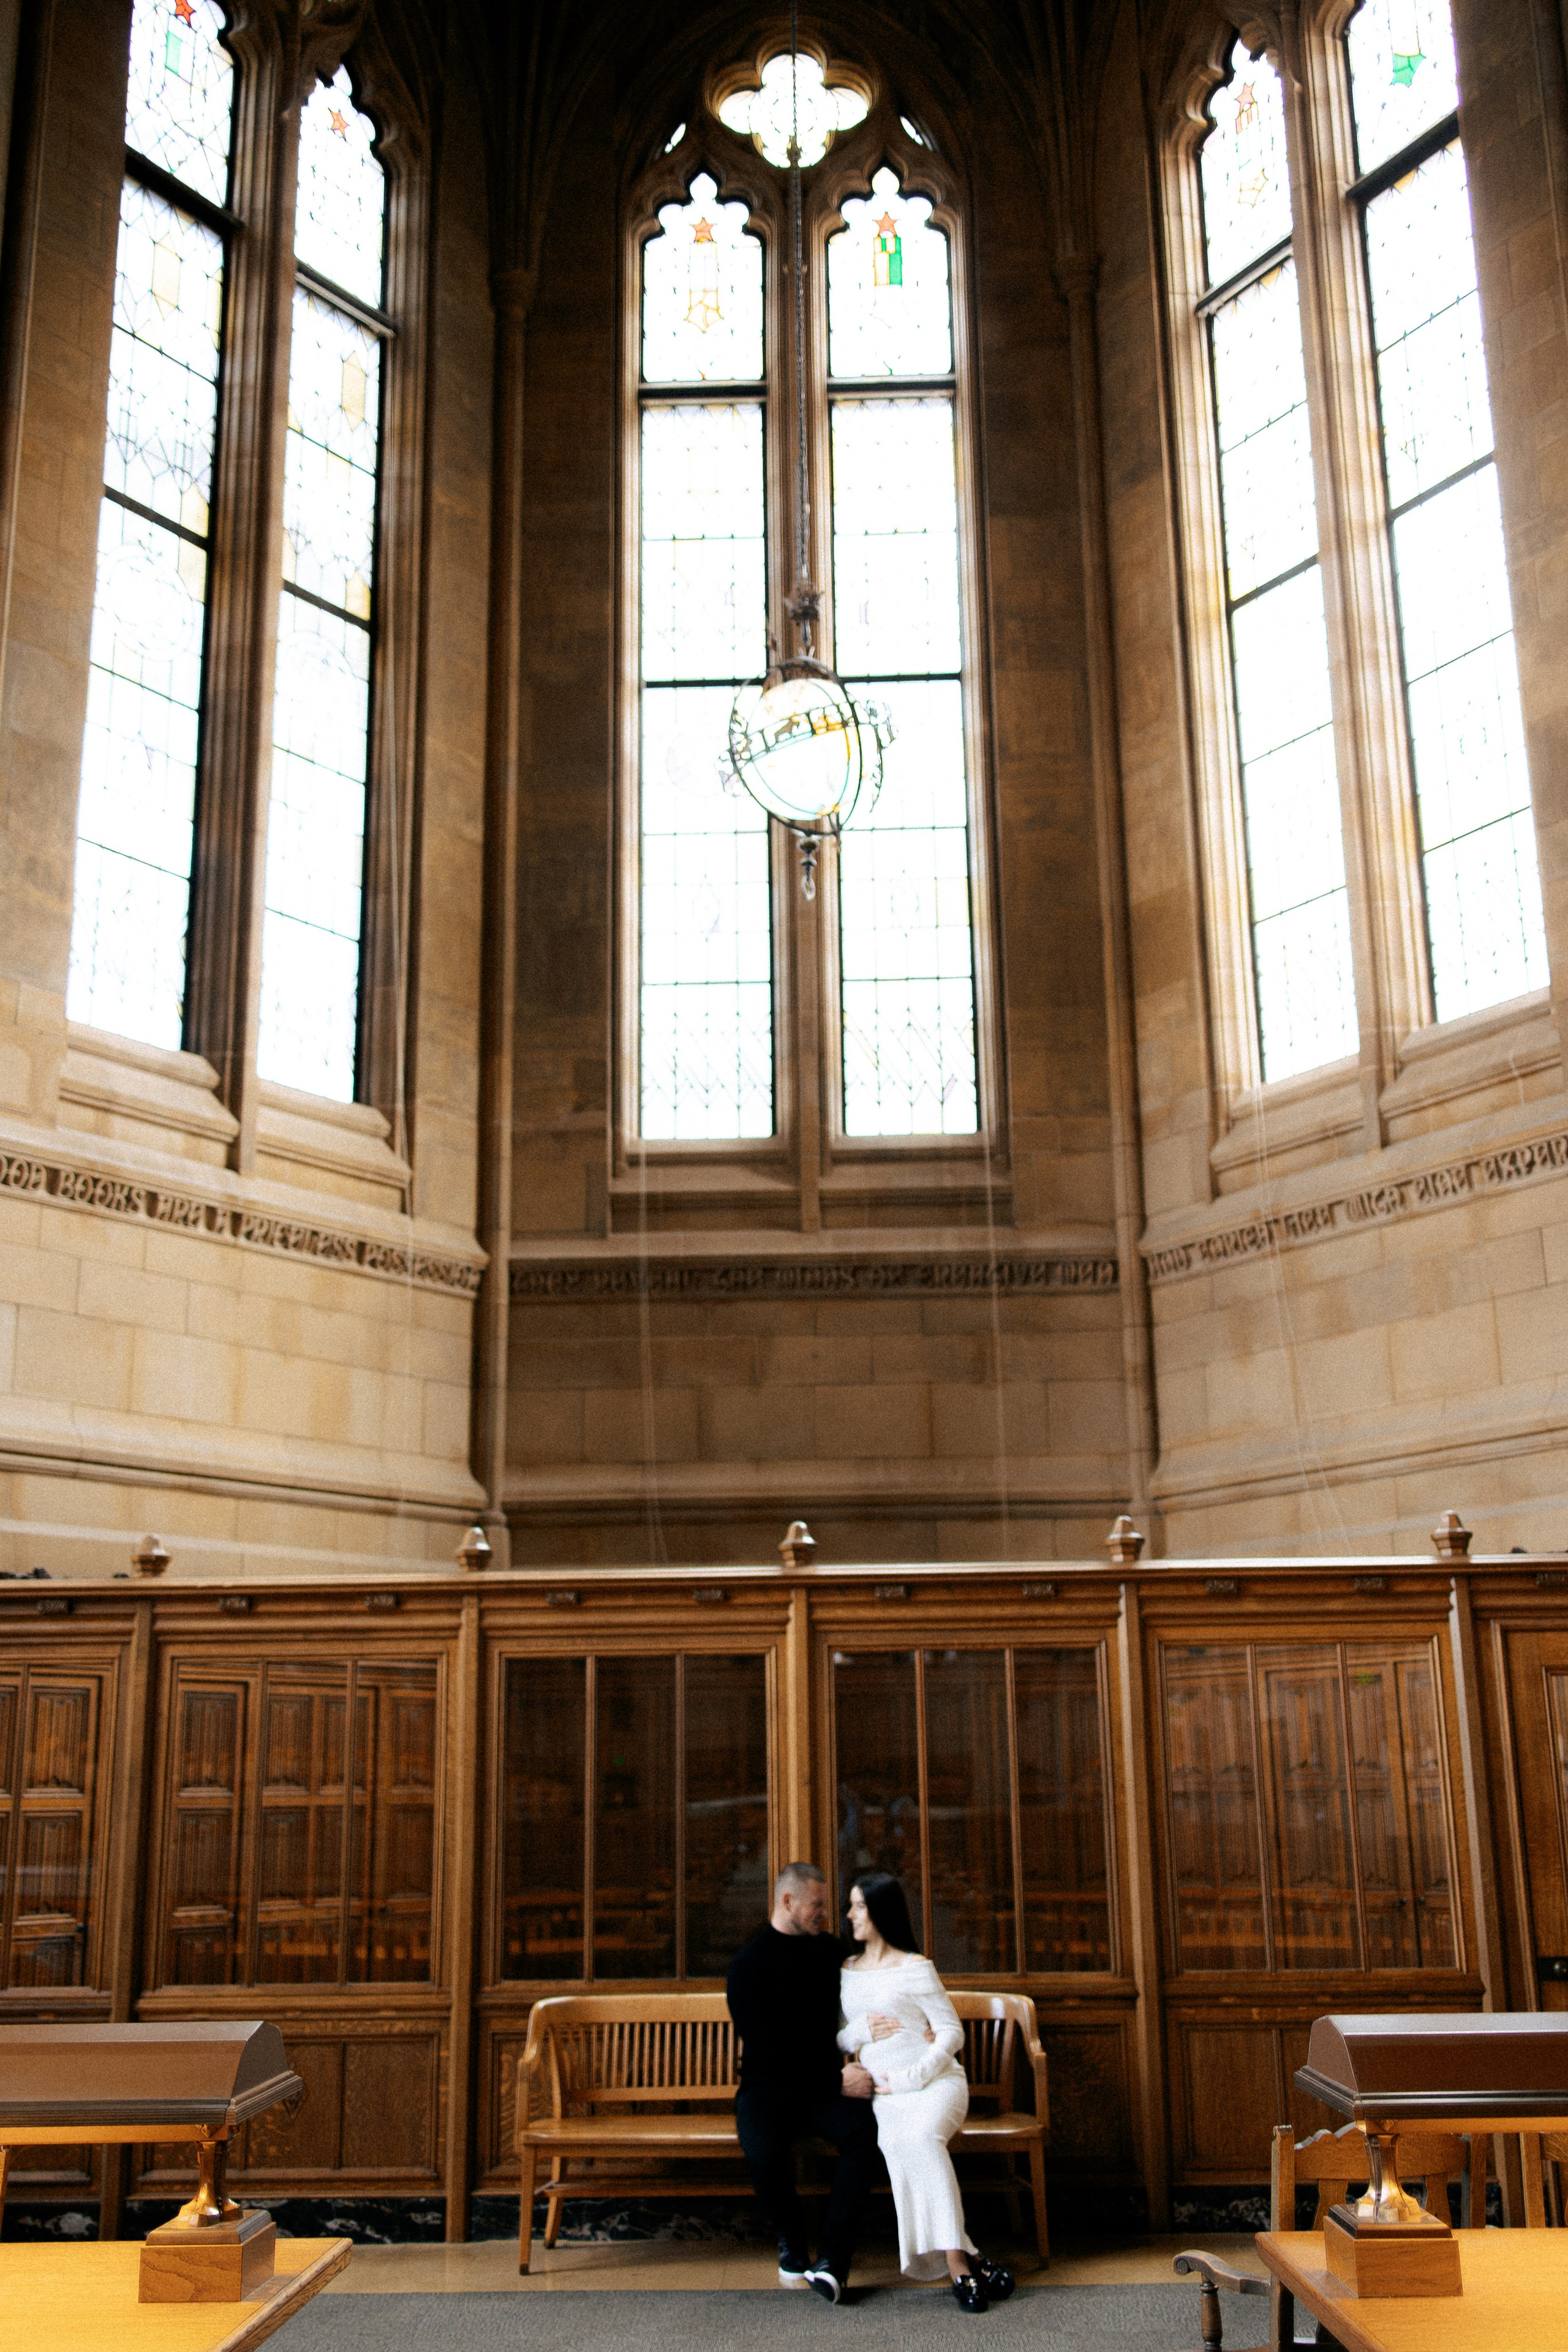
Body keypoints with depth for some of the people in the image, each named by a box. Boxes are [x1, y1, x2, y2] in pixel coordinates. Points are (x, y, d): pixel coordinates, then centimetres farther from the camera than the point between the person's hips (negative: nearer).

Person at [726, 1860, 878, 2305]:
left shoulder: (830, 1950, 11)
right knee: (764, 2152, -34)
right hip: (768, 2088, -4)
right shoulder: (749, 1965, -6)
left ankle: (833, 2260, -27)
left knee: (864, 2127, -29)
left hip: (825, 2086, 4)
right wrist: (836, 2080, -17)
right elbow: (767, 2052, -13)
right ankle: (791, 2240, -4)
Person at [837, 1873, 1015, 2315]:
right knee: (896, 2144, -32)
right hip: (883, 2094, 3)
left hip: (936, 2080, -3)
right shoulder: (845, 1972, 16)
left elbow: (952, 2033, 0)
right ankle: (964, 2261, -32)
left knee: (921, 2135, -37)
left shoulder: (915, 1968, 2)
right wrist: (859, 2032, -4)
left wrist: (911, 2077, -11)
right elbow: (837, 2042, 19)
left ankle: (956, 2262, -36)